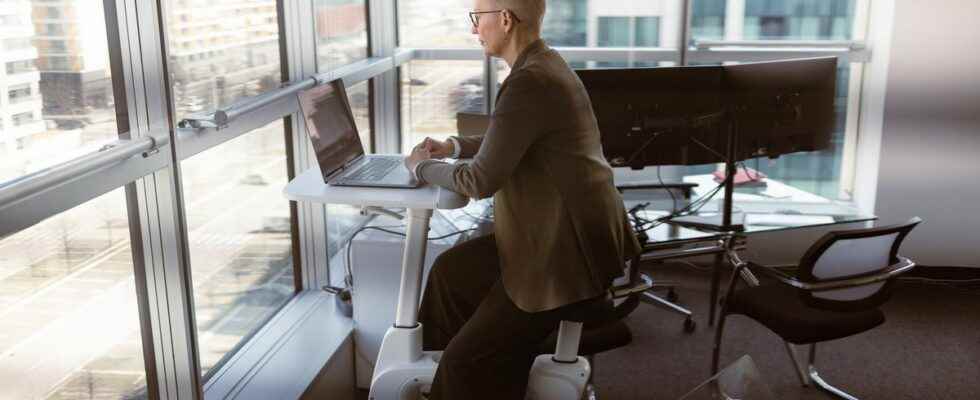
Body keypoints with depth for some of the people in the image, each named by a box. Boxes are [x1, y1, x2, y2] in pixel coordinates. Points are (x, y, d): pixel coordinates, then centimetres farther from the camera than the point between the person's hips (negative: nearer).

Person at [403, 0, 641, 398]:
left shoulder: (530, 82, -23)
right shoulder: (541, 65, 8)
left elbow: (481, 181, -22)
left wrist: (423, 167, -4)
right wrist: (453, 146, 13)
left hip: (568, 253, -10)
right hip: (557, 231, 10)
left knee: (466, 362, -5)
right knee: (450, 270, 20)